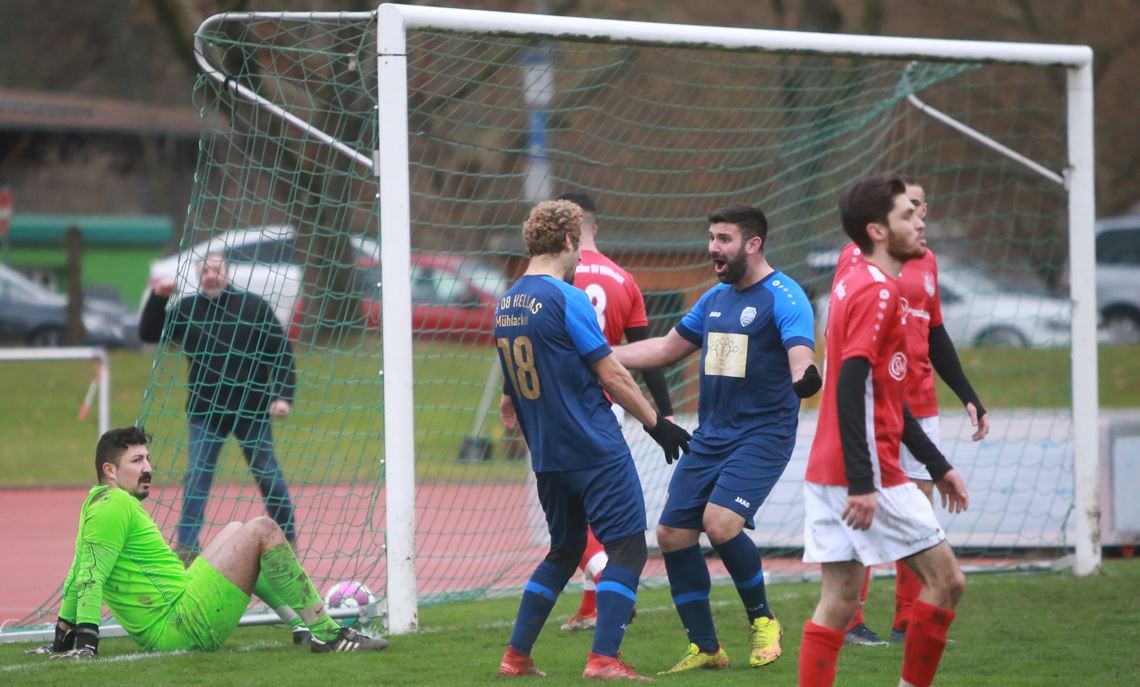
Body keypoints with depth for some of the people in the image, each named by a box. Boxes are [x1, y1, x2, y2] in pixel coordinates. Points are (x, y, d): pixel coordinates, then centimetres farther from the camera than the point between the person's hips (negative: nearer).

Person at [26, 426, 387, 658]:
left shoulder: (97, 502, 16)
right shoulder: (115, 505, -13)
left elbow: (78, 575, 20)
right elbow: (91, 577, -21)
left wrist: (63, 639, 23)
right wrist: (86, 641, -27)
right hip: (185, 629, -11)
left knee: (236, 532, 27)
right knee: (263, 530, -10)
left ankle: (307, 622, 22)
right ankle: (326, 633, -7)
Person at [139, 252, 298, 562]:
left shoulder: (254, 307, -5)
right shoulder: (187, 309, 3)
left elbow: (282, 352, -5)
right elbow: (148, 334, 1)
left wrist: (283, 396, -14)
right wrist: (158, 298, -13)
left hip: (252, 409, -2)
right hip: (205, 411, 2)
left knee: (267, 474, 6)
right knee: (197, 475, -6)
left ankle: (287, 536, 22)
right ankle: (187, 545, -7)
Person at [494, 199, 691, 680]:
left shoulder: (504, 307, 10)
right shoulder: (566, 299, -13)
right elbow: (611, 376, -12)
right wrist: (655, 422, -3)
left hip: (546, 455, 8)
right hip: (596, 448, -8)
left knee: (564, 550, 20)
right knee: (628, 546, -4)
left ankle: (516, 656, 18)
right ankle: (604, 658, -14)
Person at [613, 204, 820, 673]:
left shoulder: (783, 297, -11)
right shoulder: (716, 299, 13)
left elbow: (801, 353, -26)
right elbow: (666, 349, 24)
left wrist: (804, 376, -50)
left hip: (762, 436, -8)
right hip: (709, 437, 8)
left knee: (720, 521, -25)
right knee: (673, 533, 2)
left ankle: (762, 620, -1)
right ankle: (705, 648, 14)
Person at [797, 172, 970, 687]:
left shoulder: (855, 284, 18)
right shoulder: (877, 291, -13)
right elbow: (851, 388, -22)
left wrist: (936, 464, 27)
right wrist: (862, 483, -27)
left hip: (828, 471, 9)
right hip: (866, 474, -9)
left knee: (838, 601, 6)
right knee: (945, 579, 2)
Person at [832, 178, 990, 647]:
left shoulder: (926, 261, 14)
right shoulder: (859, 257, -6)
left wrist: (968, 397, 19)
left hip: (920, 404, 7)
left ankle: (908, 623, 10)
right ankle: (850, 623, 1)